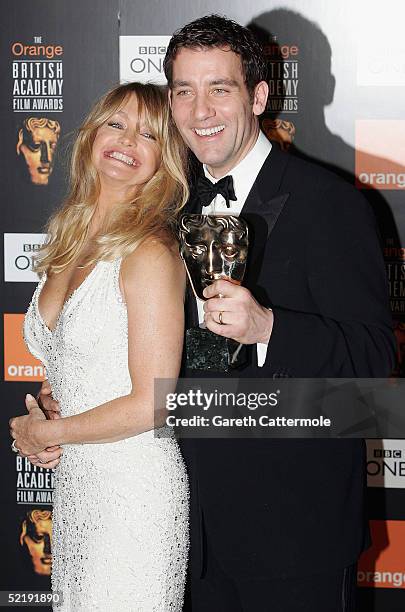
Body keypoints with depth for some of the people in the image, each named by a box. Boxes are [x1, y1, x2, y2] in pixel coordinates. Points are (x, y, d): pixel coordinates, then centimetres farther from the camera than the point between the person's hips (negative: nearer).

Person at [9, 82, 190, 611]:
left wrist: (47, 433, -7)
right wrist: (40, 433, 0)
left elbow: (151, 404, -19)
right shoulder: (67, 242, 7)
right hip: (73, 482, 7)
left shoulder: (150, 254, -17)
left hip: (134, 488, -7)